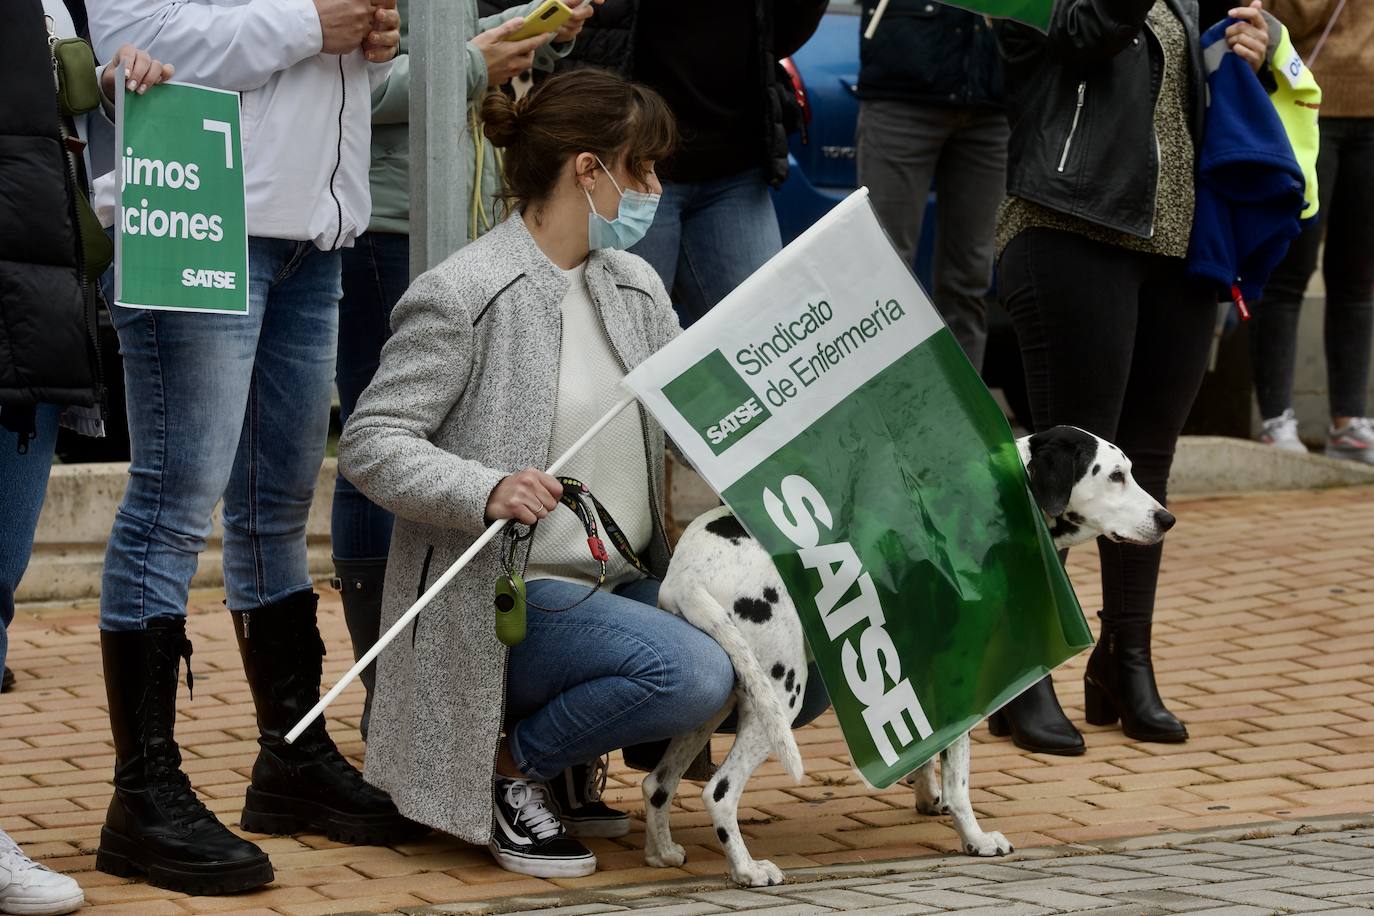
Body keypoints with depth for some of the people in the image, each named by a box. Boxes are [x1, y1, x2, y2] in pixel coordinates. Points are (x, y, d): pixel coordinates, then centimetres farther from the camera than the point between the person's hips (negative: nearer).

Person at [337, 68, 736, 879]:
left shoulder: (636, 289, 13)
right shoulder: (463, 295, -11)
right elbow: (369, 445, -14)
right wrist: (485, 492, -29)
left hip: (624, 585, 9)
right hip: (508, 597, -9)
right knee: (693, 673, -30)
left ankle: (567, 764, 10)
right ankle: (513, 766, -4)